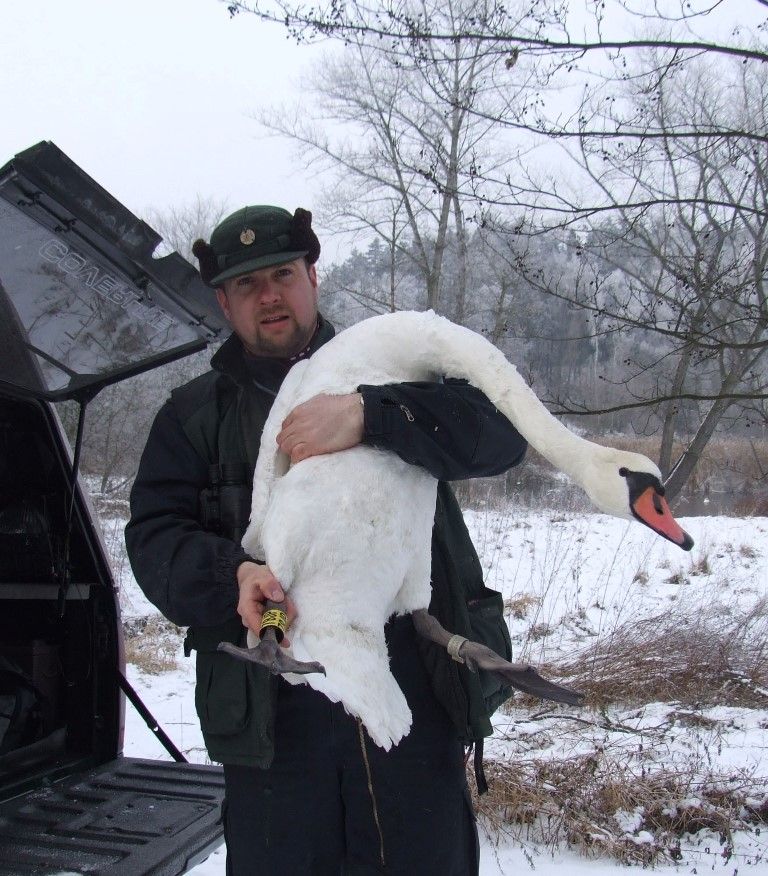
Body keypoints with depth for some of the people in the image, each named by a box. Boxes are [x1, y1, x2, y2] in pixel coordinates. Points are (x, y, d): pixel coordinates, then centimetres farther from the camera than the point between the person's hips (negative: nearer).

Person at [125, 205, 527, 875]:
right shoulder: (193, 415, 11)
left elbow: (502, 432, -9)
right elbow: (155, 540, 1)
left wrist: (368, 417, -25)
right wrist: (233, 575, -21)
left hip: (414, 702, 0)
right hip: (272, 725, 1)